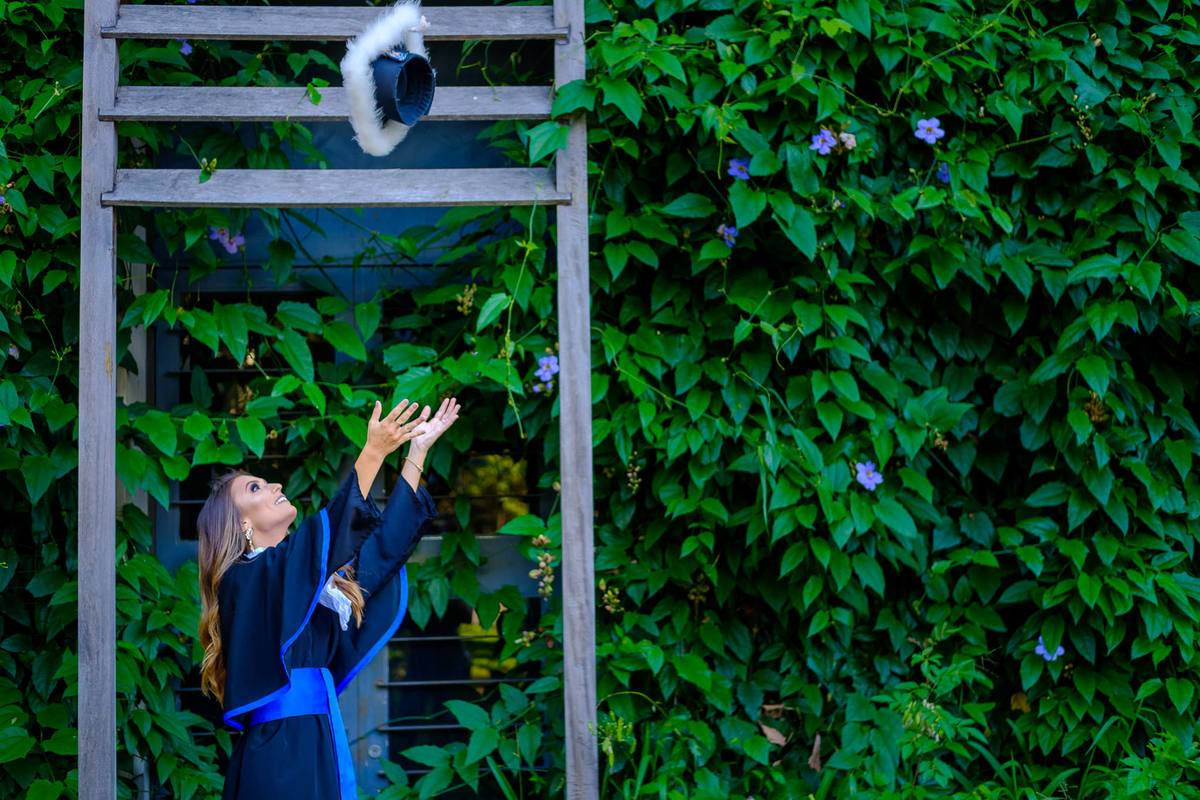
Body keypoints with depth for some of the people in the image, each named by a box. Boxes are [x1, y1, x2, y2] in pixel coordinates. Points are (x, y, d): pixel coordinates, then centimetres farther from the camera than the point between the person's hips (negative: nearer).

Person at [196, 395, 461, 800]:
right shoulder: (243, 580, -5)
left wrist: (418, 450, 20)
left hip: (320, 750, 8)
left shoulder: (309, 575, 19)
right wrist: (373, 452, -19)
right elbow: (327, 533, -19)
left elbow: (385, 543, 21)